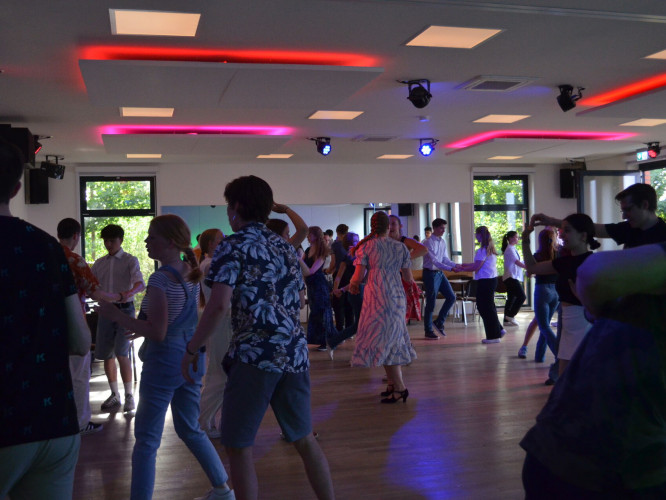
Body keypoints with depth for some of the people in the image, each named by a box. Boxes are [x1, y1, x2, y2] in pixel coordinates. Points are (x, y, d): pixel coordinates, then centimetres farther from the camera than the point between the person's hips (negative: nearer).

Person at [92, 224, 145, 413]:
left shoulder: (130, 260, -1)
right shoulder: (99, 263, 14)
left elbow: (140, 283, -16)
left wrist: (128, 293, -37)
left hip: (124, 309, -5)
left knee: (121, 353, -13)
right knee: (106, 354, 6)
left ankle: (129, 395, -2)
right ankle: (115, 396, 20)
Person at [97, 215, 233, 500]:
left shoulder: (160, 278, -18)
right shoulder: (190, 274, 6)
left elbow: (157, 333, -22)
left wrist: (117, 315, -15)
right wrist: (140, 325, 21)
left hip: (164, 361, -8)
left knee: (146, 439, 1)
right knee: (190, 430, 21)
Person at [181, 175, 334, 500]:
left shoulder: (233, 246, -5)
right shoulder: (285, 246, 14)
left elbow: (219, 306, -16)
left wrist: (192, 350, -6)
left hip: (255, 355, -7)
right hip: (295, 354, 7)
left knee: (238, 447, 6)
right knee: (304, 439, 19)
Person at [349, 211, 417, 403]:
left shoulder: (366, 246, -2)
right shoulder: (400, 247, 9)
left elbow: (358, 276, -4)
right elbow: (408, 278, 11)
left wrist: (352, 285, 18)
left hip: (377, 296, -5)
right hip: (397, 296, 5)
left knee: (382, 340, -3)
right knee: (393, 339, 13)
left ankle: (399, 387, -7)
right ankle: (393, 384, 20)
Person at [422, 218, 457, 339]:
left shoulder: (443, 242, 8)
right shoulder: (428, 242, -16)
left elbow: (445, 259, 10)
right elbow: (434, 261, -22)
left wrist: (456, 265, -7)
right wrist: (450, 268, -27)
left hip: (440, 273, 8)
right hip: (430, 273, -8)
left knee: (451, 297, 5)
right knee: (431, 303, -1)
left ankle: (439, 322, 18)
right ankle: (428, 331, 11)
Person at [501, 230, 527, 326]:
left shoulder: (512, 248, 18)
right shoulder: (510, 249, -11)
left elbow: (517, 262, 19)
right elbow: (517, 262, -18)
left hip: (512, 277, 10)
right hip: (511, 277, -10)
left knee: (511, 298, 9)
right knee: (521, 296, -13)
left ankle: (507, 320, 11)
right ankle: (510, 316, -6)